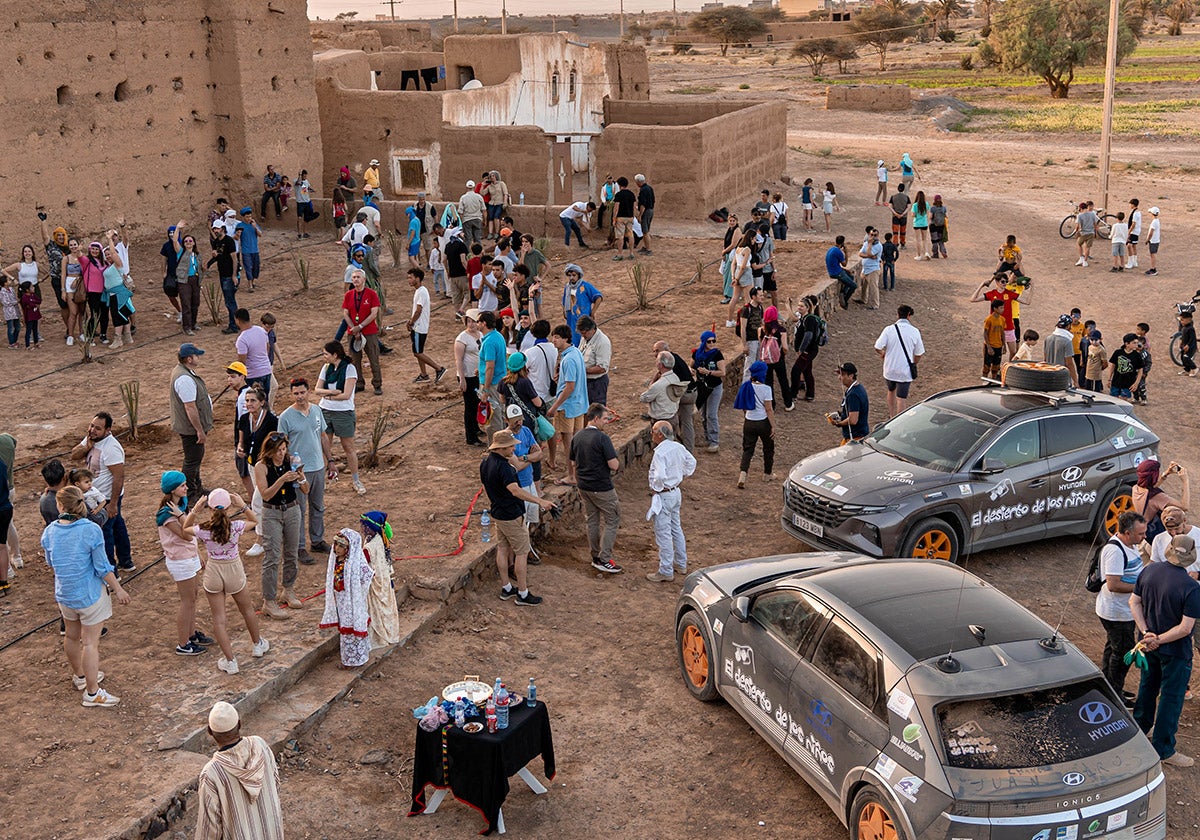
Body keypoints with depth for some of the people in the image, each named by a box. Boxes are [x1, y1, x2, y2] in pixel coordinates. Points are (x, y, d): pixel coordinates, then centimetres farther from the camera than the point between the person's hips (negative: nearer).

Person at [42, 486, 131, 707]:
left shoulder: (50, 532, -7)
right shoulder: (91, 530, -20)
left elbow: (50, 562, 11)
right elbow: (102, 567, -16)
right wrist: (118, 590, -5)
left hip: (64, 594, 5)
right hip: (90, 594, -5)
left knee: (72, 637, 24)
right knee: (90, 642, 2)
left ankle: (80, 676, 45)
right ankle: (92, 693, 8)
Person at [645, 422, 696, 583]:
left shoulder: (660, 453, -25)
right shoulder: (678, 447, 1)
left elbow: (660, 476, -33)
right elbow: (691, 462, 15)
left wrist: (655, 489, -16)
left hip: (663, 496, -9)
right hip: (676, 492, 9)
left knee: (663, 534, 0)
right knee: (676, 529, 21)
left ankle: (666, 572, 7)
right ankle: (681, 564, 33)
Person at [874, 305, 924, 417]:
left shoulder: (889, 330, -11)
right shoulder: (915, 331, -7)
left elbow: (877, 347, -14)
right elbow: (919, 353, 0)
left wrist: (882, 353, 9)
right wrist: (913, 365, 19)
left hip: (890, 369, 2)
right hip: (905, 370, -2)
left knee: (891, 391, 26)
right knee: (901, 398, 4)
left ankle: (892, 416, 39)